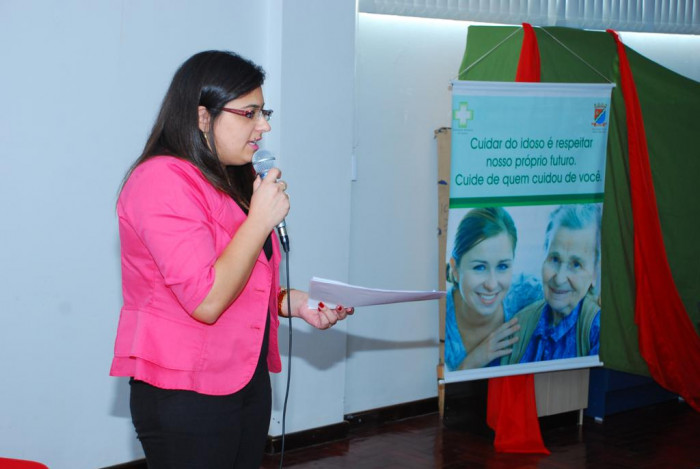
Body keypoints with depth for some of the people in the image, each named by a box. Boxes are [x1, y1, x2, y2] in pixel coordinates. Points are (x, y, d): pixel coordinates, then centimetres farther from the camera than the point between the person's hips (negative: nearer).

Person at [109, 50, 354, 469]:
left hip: (249, 382, 9)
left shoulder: (232, 183, 14)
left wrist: (293, 302, 3)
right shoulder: (162, 181, -16)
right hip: (186, 397, -9)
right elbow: (206, 302, -23)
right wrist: (262, 218, -19)